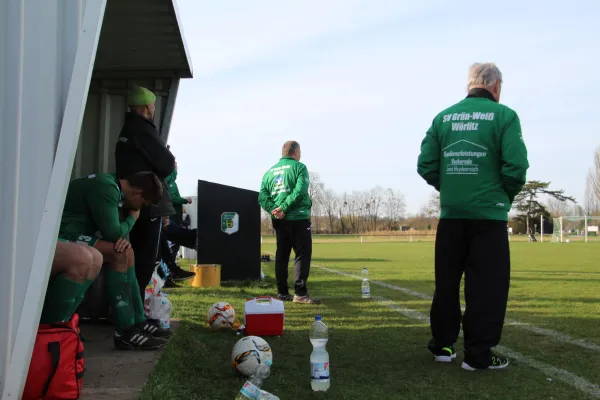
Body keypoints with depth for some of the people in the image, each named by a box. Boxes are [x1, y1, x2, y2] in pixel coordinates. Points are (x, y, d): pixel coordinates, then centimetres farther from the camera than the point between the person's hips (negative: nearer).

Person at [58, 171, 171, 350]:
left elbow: (112, 230, 14)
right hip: (61, 235, -10)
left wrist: (123, 239, -9)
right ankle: (126, 331, -18)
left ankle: (139, 322, 7)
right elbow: (112, 233, -21)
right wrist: (133, 217, -2)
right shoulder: (105, 188, -19)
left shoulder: (113, 187, 12)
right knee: (118, 254, -21)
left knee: (126, 252, 8)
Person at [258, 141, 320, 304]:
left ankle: (282, 292, 14)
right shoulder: (299, 167, -2)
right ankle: (300, 293, -10)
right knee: (302, 254, -3)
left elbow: (262, 196, 2)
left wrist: (274, 210, -9)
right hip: (298, 218, -6)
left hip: (279, 220, 6)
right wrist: (284, 207, -17)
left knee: (282, 255, 12)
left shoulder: (270, 171, 14)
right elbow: (300, 191, -18)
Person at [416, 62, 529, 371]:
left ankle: (442, 345, 22)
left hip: (451, 214, 4)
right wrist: (506, 195, 4)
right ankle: (478, 355, 7)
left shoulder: (443, 117, 6)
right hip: (488, 215, -4)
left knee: (446, 283, 14)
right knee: (487, 286, 4)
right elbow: (516, 166, -14)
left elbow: (425, 165, 1)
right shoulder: (504, 115, -5)